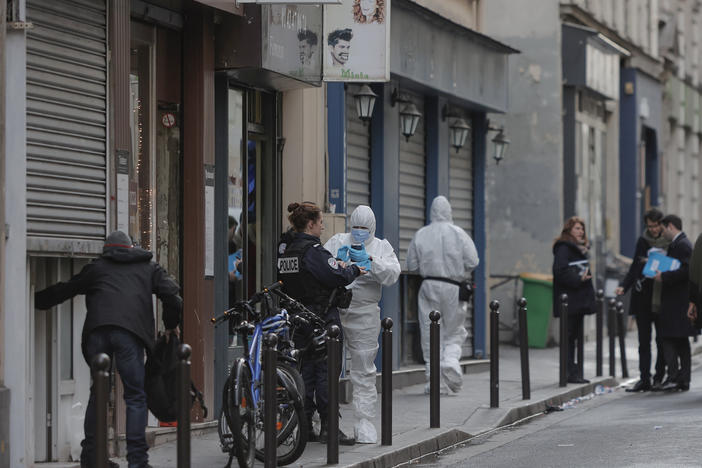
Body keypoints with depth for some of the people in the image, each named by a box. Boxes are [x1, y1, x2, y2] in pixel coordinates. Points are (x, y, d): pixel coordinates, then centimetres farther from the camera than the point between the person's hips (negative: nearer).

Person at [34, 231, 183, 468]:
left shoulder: (96, 267, 25)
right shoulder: (148, 268, 24)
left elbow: (63, 290, 28)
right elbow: (171, 293, 11)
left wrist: (35, 300, 43)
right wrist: (171, 325, 24)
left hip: (97, 330, 2)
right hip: (129, 332, -2)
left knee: (98, 392, 14)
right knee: (136, 395, 0)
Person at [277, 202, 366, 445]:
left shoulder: (284, 249, 8)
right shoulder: (313, 250, -17)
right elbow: (338, 277, -20)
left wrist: (336, 265, 12)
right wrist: (354, 270, 0)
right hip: (321, 319, -8)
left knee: (304, 370, 11)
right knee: (326, 371, -2)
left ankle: (304, 426, 12)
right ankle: (328, 427, -1)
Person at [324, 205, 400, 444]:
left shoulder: (382, 247, 13)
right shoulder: (337, 242, 14)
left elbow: (392, 274, -3)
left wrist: (369, 260, -16)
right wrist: (336, 260, -14)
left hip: (364, 313, 0)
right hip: (333, 307, 0)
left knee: (364, 369, 0)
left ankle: (364, 421, 4)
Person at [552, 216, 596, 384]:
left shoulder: (581, 248, 20)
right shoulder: (563, 248, -10)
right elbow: (560, 270, -21)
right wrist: (578, 279, -22)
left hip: (579, 299, 9)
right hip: (569, 301, -9)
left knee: (575, 336, 11)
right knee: (569, 335, -8)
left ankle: (574, 372, 14)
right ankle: (570, 372, -7)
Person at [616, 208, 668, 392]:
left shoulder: (671, 242, -1)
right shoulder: (643, 241, 8)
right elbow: (635, 267, 12)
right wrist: (623, 286, 0)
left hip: (662, 298, -3)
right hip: (643, 296, 3)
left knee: (662, 339, 3)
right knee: (644, 340, 3)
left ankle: (659, 378, 14)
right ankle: (644, 379, 4)